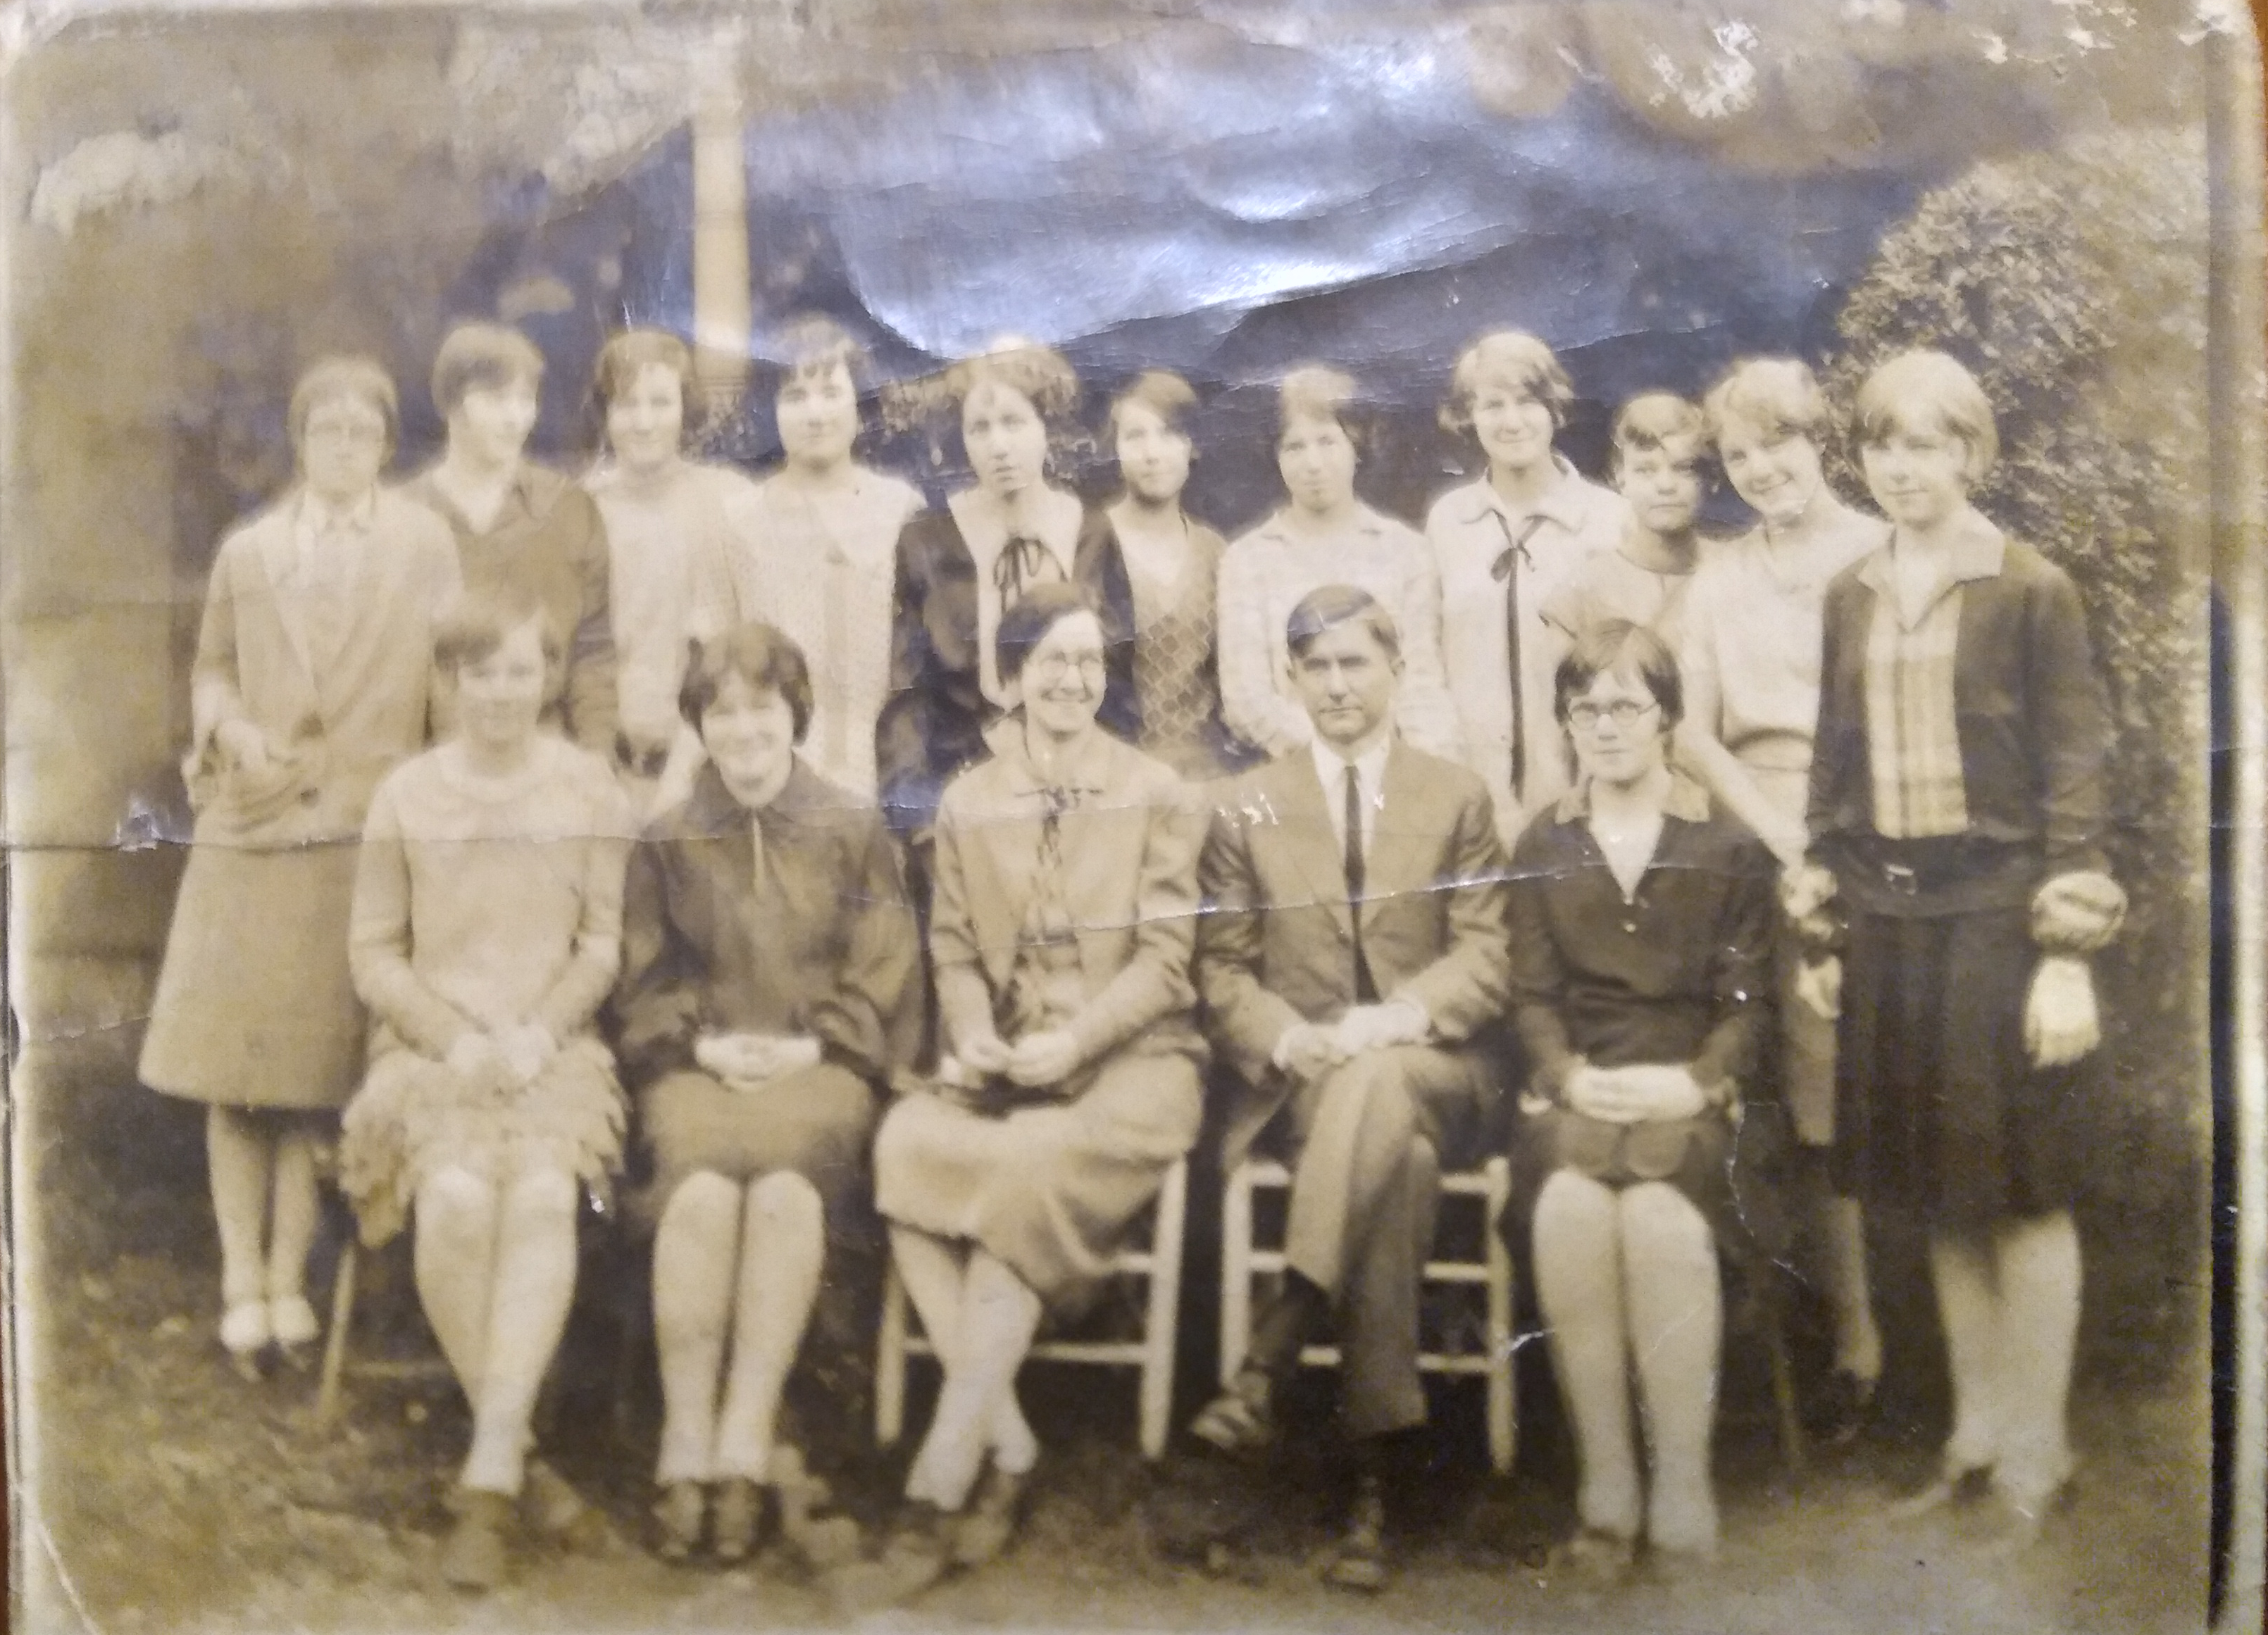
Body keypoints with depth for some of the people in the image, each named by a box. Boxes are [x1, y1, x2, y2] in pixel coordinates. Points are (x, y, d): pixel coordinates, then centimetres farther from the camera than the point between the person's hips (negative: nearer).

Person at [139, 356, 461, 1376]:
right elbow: (212, 668, 18)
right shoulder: (247, 551, 12)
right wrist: (232, 733, -4)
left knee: (321, 1061, 2)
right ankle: (241, 1276, 8)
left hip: (364, 830, -2)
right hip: (248, 826, 2)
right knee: (232, 1061, -1)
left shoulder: (424, 544, 6)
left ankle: (290, 1274, 11)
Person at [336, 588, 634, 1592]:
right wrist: (454, 1036, -7)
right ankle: (514, 1449, -11)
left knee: (544, 1195, -31)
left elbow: (605, 942, 6)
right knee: (457, 1199, -30)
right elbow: (373, 952, 9)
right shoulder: (407, 795, 7)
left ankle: (485, 1484, -29)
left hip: (551, 1047, 0)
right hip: (432, 1045, 0)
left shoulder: (590, 791, 7)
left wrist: (538, 1032, -9)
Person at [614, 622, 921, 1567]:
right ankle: (688, 1447, -29)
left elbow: (884, 980, 8)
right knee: (702, 1186, -34)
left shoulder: (855, 834, 12)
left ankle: (743, 1444, -31)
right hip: (699, 1071, 1)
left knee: (786, 1181, -35)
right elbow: (642, 986, 14)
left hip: (819, 1069, -1)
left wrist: (809, 1046, -7)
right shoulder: (666, 843, 16)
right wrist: (703, 1044, -4)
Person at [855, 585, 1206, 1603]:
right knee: (907, 1143, -30)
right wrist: (971, 1035, -10)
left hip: (1130, 1058, -3)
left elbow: (1162, 955, -2)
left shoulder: (1155, 796, 5)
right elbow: (953, 947, 12)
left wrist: (1070, 1041, -17)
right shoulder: (966, 804, 15)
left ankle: (939, 1489, -28)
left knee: (1028, 1170, -34)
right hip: (1004, 1067, 3)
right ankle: (1006, 1445, -23)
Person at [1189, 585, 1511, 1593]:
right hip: (1297, 1077, 0)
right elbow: (1221, 968, 9)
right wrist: (1285, 1035, -13)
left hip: (1426, 1066, 0)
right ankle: (1372, 1477, -36)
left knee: (1377, 1083, -38)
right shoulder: (1248, 808, 14)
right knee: (1398, 1159, -35)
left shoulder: (1458, 798, 14)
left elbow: (1485, 959, 4)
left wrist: (1395, 1019, -16)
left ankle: (1267, 1365, -41)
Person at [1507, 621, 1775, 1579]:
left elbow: (1746, 1005, 5)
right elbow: (1532, 996, 8)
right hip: (1575, 1088, 1)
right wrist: (1571, 1076, -11)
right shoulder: (1541, 849, 16)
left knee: (1660, 1214, -34)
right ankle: (1604, 1488, -22)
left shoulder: (1730, 851, 10)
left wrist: (1693, 1085, -14)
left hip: (1689, 1094, -1)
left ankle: (1683, 1494, -23)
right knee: (1570, 1207, -33)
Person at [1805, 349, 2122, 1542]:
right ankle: (1976, 1429, 27)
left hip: (1996, 915, -5)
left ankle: (2038, 1447, 17)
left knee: (2022, 1187, 2)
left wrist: (2068, 951, -12)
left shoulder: (2032, 591, -6)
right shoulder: (1851, 598, 9)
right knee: (1938, 1189, 13)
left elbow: (2074, 774, -8)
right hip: (1889, 920, 5)